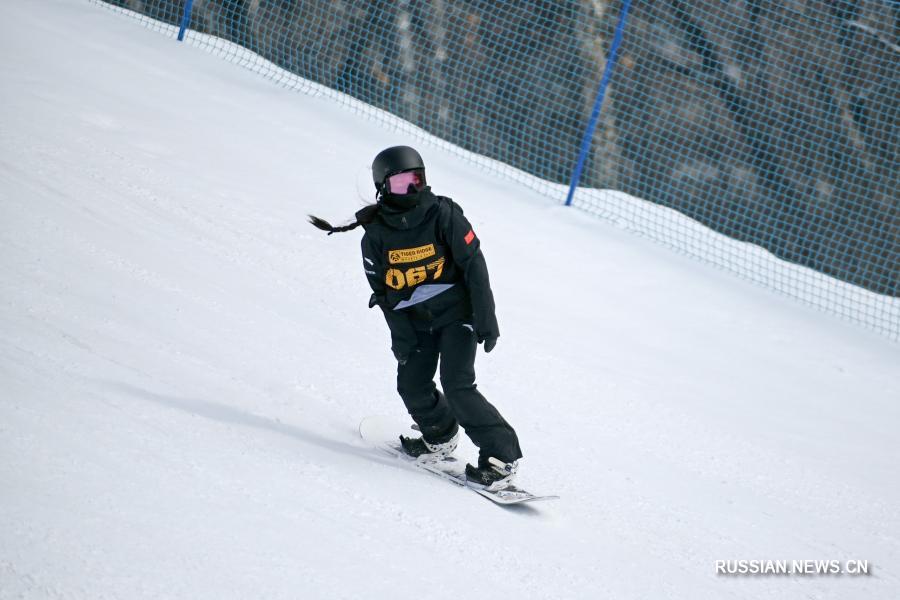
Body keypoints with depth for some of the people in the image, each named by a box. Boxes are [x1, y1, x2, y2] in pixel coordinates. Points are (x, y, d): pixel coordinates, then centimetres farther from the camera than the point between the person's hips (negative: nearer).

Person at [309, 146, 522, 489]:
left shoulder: (443, 214, -14)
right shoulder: (376, 234, -6)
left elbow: (474, 264, -12)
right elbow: (382, 291, 0)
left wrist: (486, 319, -15)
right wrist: (402, 336, -8)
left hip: (456, 312, -4)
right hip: (415, 320, 4)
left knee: (457, 386, -16)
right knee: (412, 385, -6)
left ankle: (501, 456, -12)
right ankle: (441, 436, 25)